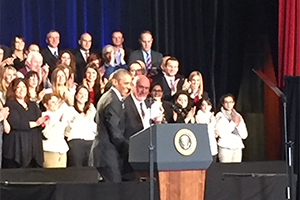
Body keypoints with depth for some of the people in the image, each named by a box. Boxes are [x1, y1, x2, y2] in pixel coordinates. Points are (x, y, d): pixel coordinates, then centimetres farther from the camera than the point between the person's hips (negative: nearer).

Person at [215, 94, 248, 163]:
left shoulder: (238, 116, 14)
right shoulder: (220, 116, 2)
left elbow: (244, 135, 7)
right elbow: (221, 134, -13)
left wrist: (238, 124, -8)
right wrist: (233, 123, -10)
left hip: (237, 147, 4)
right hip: (225, 147, -4)